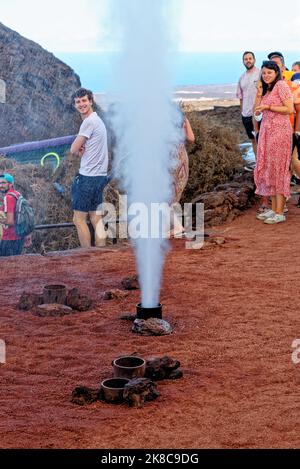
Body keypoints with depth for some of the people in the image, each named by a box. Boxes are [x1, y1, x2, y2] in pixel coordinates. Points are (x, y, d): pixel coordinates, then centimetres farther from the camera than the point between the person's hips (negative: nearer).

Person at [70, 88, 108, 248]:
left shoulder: (89, 122, -13)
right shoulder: (97, 120, 18)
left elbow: (74, 150, -13)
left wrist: (79, 150, 8)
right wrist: (82, 150, -4)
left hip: (88, 176, -9)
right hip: (99, 175, 9)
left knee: (79, 219, -3)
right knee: (96, 218, 9)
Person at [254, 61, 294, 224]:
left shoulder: (281, 85, -8)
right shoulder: (266, 89, 18)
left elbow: (290, 109, -15)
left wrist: (268, 107, -15)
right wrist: (258, 93, 11)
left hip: (279, 131, -9)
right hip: (266, 130, 9)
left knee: (278, 169, -6)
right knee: (268, 169, 8)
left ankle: (280, 213, -3)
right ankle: (273, 209, 15)